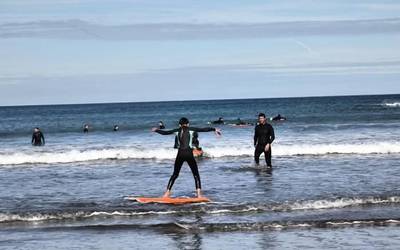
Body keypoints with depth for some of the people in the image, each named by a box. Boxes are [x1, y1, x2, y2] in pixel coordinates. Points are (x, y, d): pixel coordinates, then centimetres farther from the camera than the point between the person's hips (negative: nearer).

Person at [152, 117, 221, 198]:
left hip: (180, 154, 2)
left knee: (175, 174, 15)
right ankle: (199, 194, -7)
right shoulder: (190, 129, 5)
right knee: (196, 175, 5)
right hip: (189, 154, -2)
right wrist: (214, 129, 16)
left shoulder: (177, 131, 11)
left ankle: (167, 192, 9)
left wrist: (156, 130, 36)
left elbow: (164, 132, 18)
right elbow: (204, 129, 7)